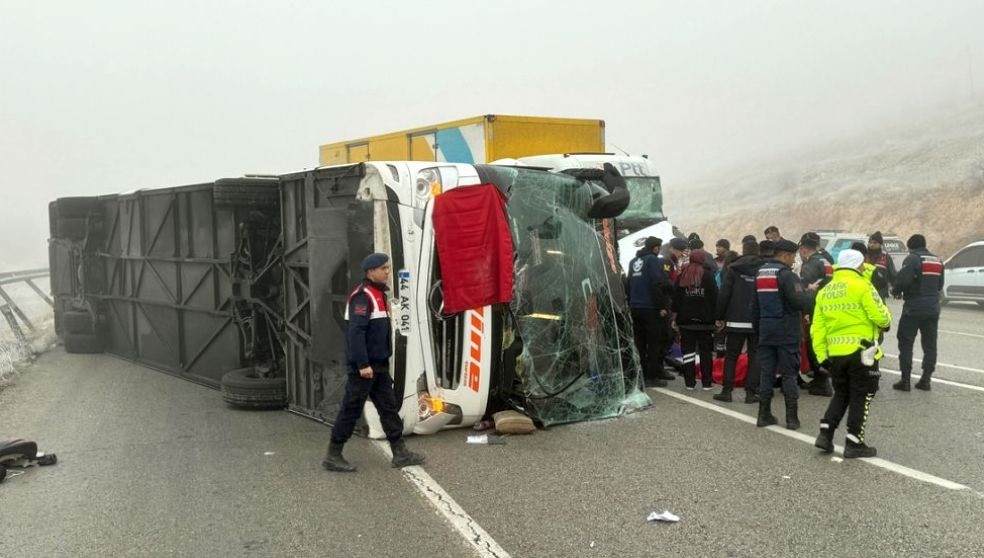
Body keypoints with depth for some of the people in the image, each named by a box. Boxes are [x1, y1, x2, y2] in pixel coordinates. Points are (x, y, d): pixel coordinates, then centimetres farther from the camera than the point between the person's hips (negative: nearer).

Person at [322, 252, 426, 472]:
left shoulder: (379, 294, 15)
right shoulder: (363, 296, -16)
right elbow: (355, 332, -23)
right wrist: (363, 364, -26)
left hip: (379, 365, 10)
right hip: (364, 366, -10)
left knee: (389, 407, 11)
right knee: (351, 410, -2)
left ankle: (400, 453, 17)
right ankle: (333, 456, 8)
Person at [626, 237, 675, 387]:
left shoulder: (633, 262, 14)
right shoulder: (653, 260, -8)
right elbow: (657, 284, -17)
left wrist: (630, 304, 17)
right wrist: (661, 306, -15)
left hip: (635, 307, 7)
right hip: (650, 308, -7)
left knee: (639, 343, 11)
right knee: (653, 343, -1)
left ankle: (640, 375, 13)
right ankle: (651, 377, -1)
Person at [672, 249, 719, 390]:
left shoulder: (682, 276, 6)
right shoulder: (708, 276, -3)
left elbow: (676, 298, 5)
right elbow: (715, 297, -6)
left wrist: (675, 317, 7)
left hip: (686, 320, 2)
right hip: (705, 320, -2)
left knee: (688, 350, 4)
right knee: (706, 351, 7)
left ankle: (690, 382, 3)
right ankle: (706, 382, 7)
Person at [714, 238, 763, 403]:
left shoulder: (733, 269, -3)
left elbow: (723, 295, -5)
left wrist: (719, 317, 2)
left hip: (736, 321, -1)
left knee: (731, 355, 8)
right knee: (754, 356, 7)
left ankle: (727, 390, 8)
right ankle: (751, 391, 4)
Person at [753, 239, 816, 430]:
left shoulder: (760, 273, 12)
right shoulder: (786, 274, -14)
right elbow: (801, 302, -20)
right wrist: (811, 293, 0)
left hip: (766, 330, 6)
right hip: (786, 332, -6)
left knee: (766, 372, 9)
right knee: (789, 374, 0)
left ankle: (764, 414, 10)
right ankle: (791, 417, 2)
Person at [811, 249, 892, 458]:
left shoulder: (825, 291, 10)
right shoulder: (862, 286, -9)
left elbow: (817, 328, 8)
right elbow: (880, 316, -13)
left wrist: (822, 355, 10)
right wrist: (886, 321, 10)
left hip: (835, 353, 6)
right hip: (860, 351, -6)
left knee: (841, 394, 19)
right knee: (861, 397, 5)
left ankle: (825, 434, 10)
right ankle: (854, 443, 7)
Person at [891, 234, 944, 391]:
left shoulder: (913, 259, -10)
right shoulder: (937, 261, 13)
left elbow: (903, 279, -21)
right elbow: (940, 285, 15)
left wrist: (896, 291, -3)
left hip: (914, 307, -7)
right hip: (933, 308, 7)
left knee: (906, 343, 0)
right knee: (930, 345, 11)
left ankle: (905, 380, -2)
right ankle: (926, 379, 13)